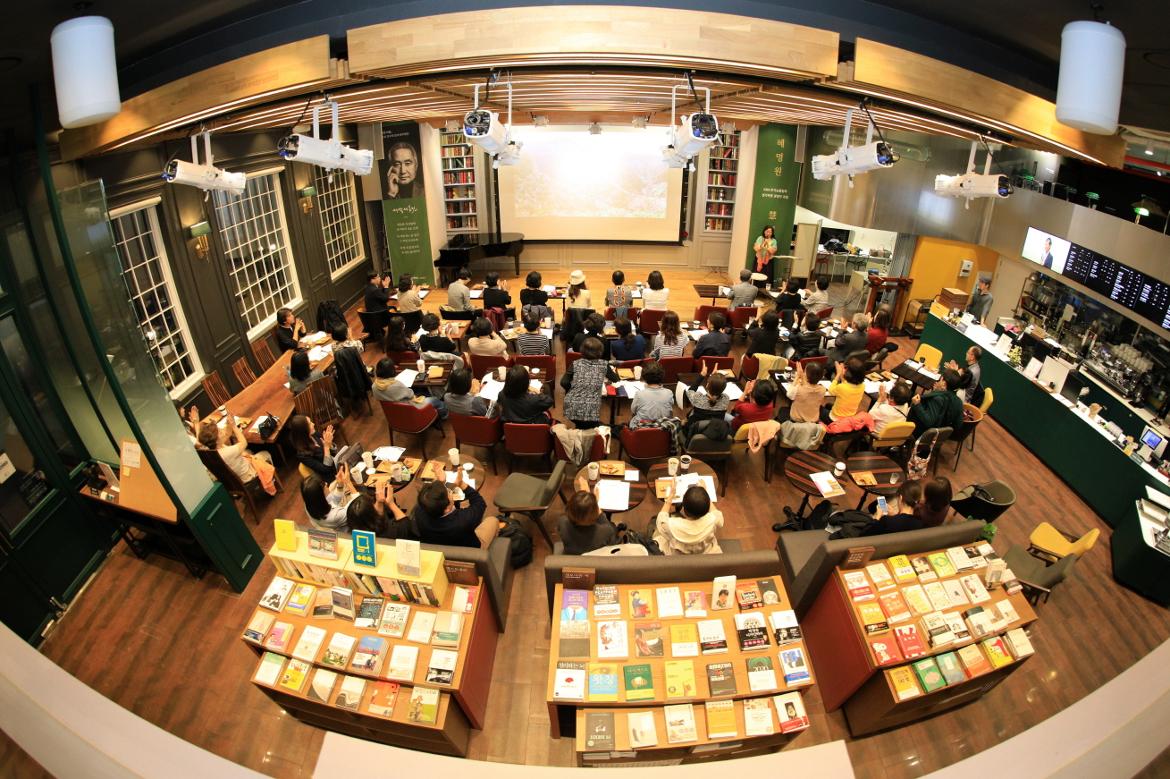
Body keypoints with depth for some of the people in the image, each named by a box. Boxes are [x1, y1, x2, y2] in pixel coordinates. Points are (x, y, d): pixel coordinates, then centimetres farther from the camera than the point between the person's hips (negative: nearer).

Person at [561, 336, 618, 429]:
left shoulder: (575, 364, 4)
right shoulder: (604, 364, 5)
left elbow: (564, 383, -4)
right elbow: (615, 379, 20)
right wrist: (613, 371, 42)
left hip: (573, 408, 2)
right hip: (591, 410, -2)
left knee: (579, 426, 28)